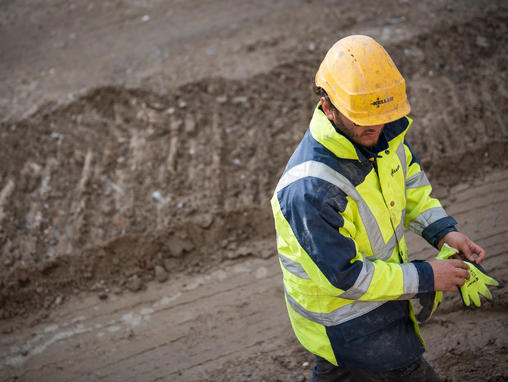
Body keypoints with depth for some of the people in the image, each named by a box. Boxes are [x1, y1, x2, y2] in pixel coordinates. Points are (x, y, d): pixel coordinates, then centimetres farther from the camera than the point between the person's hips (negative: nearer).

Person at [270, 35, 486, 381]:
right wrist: (425, 277, -25)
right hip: (345, 319, -8)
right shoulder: (309, 189, -38)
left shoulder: (380, 130, -13)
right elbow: (344, 277, -30)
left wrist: (443, 230, -7)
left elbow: (409, 176, 8)